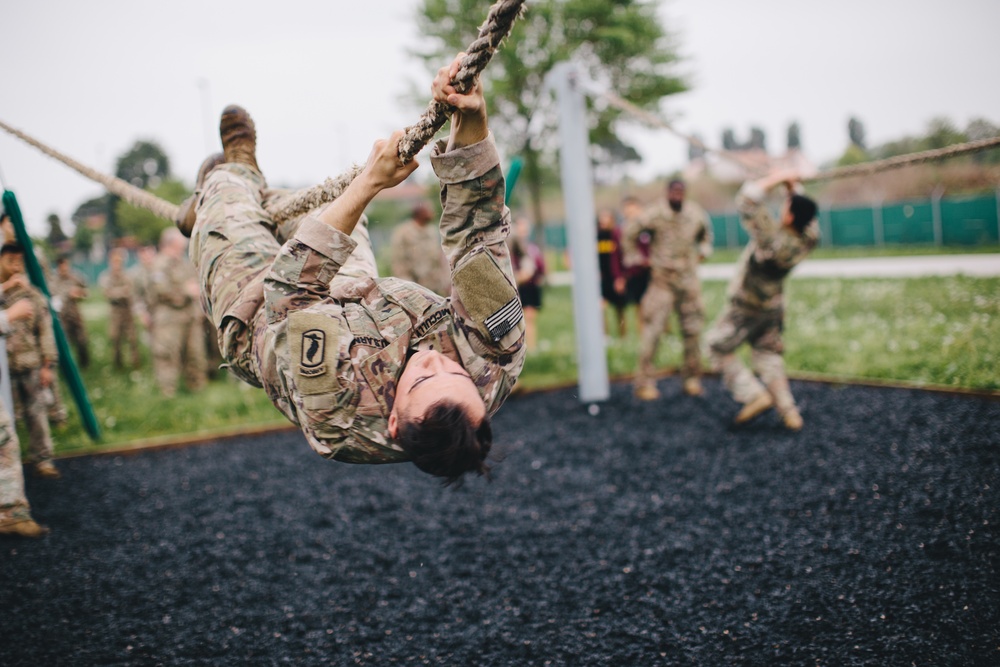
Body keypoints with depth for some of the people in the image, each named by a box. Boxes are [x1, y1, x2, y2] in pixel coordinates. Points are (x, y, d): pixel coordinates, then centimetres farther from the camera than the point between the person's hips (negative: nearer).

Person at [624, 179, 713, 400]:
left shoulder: (696, 214, 3)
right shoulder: (655, 216, -10)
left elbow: (706, 233, 24)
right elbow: (631, 233, 2)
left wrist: (702, 253, 10)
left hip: (689, 280, 4)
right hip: (662, 280, -4)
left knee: (692, 332, 5)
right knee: (653, 330, -10)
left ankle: (692, 380, 16)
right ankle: (645, 383, -6)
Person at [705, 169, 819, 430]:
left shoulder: (773, 239, -36)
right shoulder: (808, 239, -16)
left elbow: (747, 199, -38)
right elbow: (806, 215, 8)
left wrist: (777, 178, -27)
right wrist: (792, 186, -1)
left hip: (745, 309, -7)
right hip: (774, 308, 7)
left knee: (719, 349, 11)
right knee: (768, 355, 19)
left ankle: (753, 395, 3)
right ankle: (789, 411, 14)